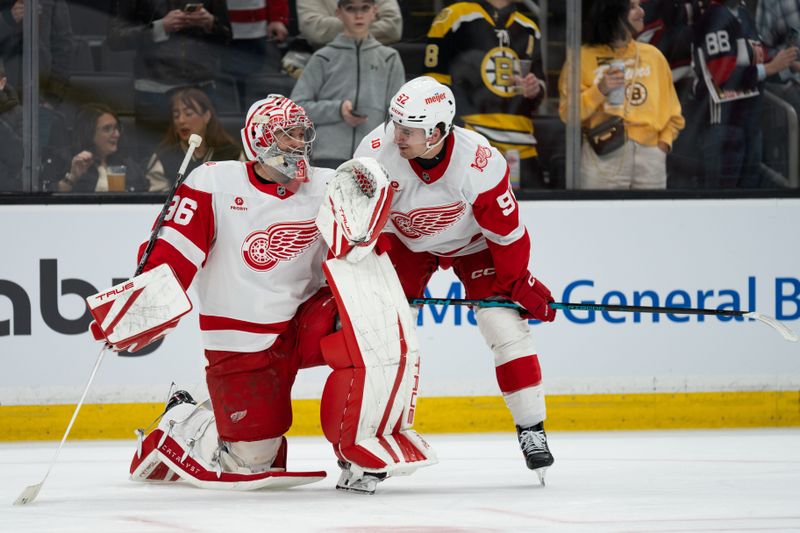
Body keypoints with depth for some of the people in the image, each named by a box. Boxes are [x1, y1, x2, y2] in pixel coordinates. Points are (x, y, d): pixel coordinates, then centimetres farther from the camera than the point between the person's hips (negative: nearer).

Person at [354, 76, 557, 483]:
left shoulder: (480, 162, -35)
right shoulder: (377, 150, -31)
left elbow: (506, 231, -22)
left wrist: (521, 283, -14)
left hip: (472, 242, -2)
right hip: (404, 238, 2)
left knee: (505, 325, -14)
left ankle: (530, 429, -2)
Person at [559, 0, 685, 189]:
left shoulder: (653, 55, 14)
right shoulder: (584, 57, 4)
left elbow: (671, 110, 17)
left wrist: (664, 142, 3)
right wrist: (599, 91, -13)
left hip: (649, 157, 3)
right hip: (603, 155, -3)